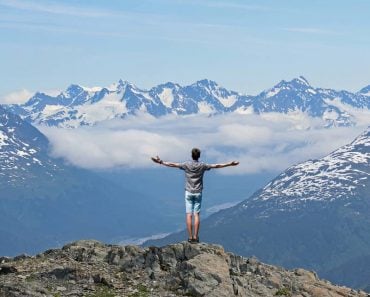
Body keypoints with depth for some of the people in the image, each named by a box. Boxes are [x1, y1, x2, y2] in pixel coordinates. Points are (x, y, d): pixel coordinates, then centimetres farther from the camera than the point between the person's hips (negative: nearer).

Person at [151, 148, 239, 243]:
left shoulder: (186, 165, -6)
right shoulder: (202, 165, -4)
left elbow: (173, 164, -3)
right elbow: (216, 166, 2)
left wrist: (161, 162, 6)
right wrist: (230, 164, 11)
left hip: (188, 192, -1)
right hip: (198, 193, 1)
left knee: (189, 215, 0)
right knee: (196, 215, 2)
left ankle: (190, 237, -2)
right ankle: (195, 237, 0)